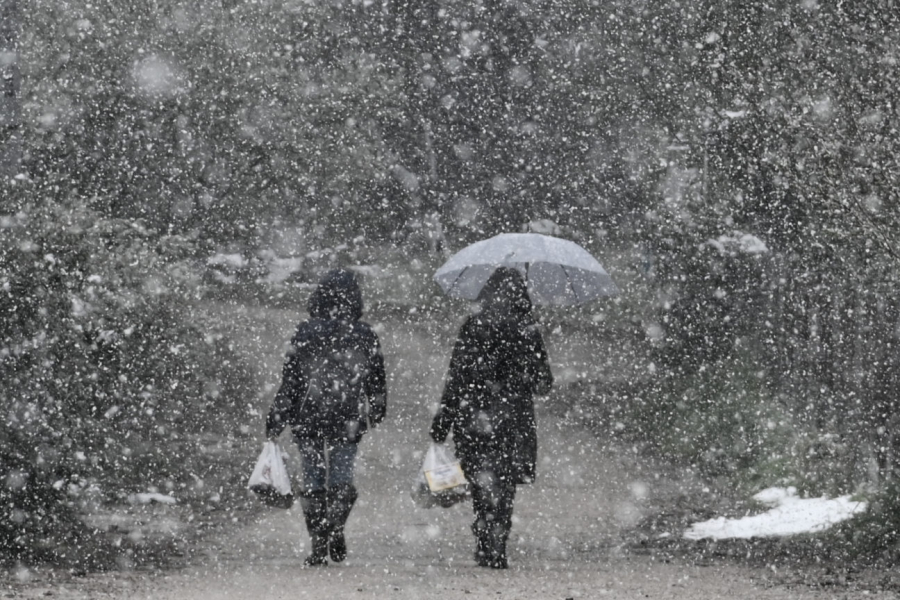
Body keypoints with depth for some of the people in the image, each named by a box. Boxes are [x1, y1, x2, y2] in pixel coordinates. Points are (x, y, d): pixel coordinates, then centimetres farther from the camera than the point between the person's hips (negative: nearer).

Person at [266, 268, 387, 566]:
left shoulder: (305, 335, -4)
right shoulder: (365, 337, 1)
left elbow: (289, 383, -2)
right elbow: (377, 383, 11)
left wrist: (276, 419, 5)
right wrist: (376, 413, 27)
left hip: (308, 420, -1)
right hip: (348, 423, 1)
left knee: (313, 483, 7)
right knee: (342, 480, 8)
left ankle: (319, 544, 5)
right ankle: (335, 527, -16)